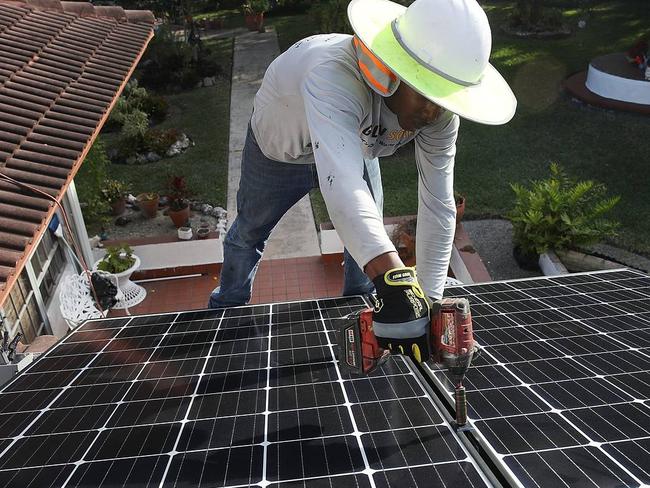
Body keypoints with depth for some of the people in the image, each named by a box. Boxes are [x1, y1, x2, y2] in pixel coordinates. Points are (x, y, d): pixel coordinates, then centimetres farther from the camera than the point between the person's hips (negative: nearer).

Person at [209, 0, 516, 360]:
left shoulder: (440, 113, -30)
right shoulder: (334, 76, -49)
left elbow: (438, 206, -29)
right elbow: (341, 183, -64)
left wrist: (429, 301, -33)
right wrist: (395, 282, -74)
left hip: (355, 147, 4)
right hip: (279, 147, -3)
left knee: (369, 241, 4)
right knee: (249, 232, 16)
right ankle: (227, 310, 45)